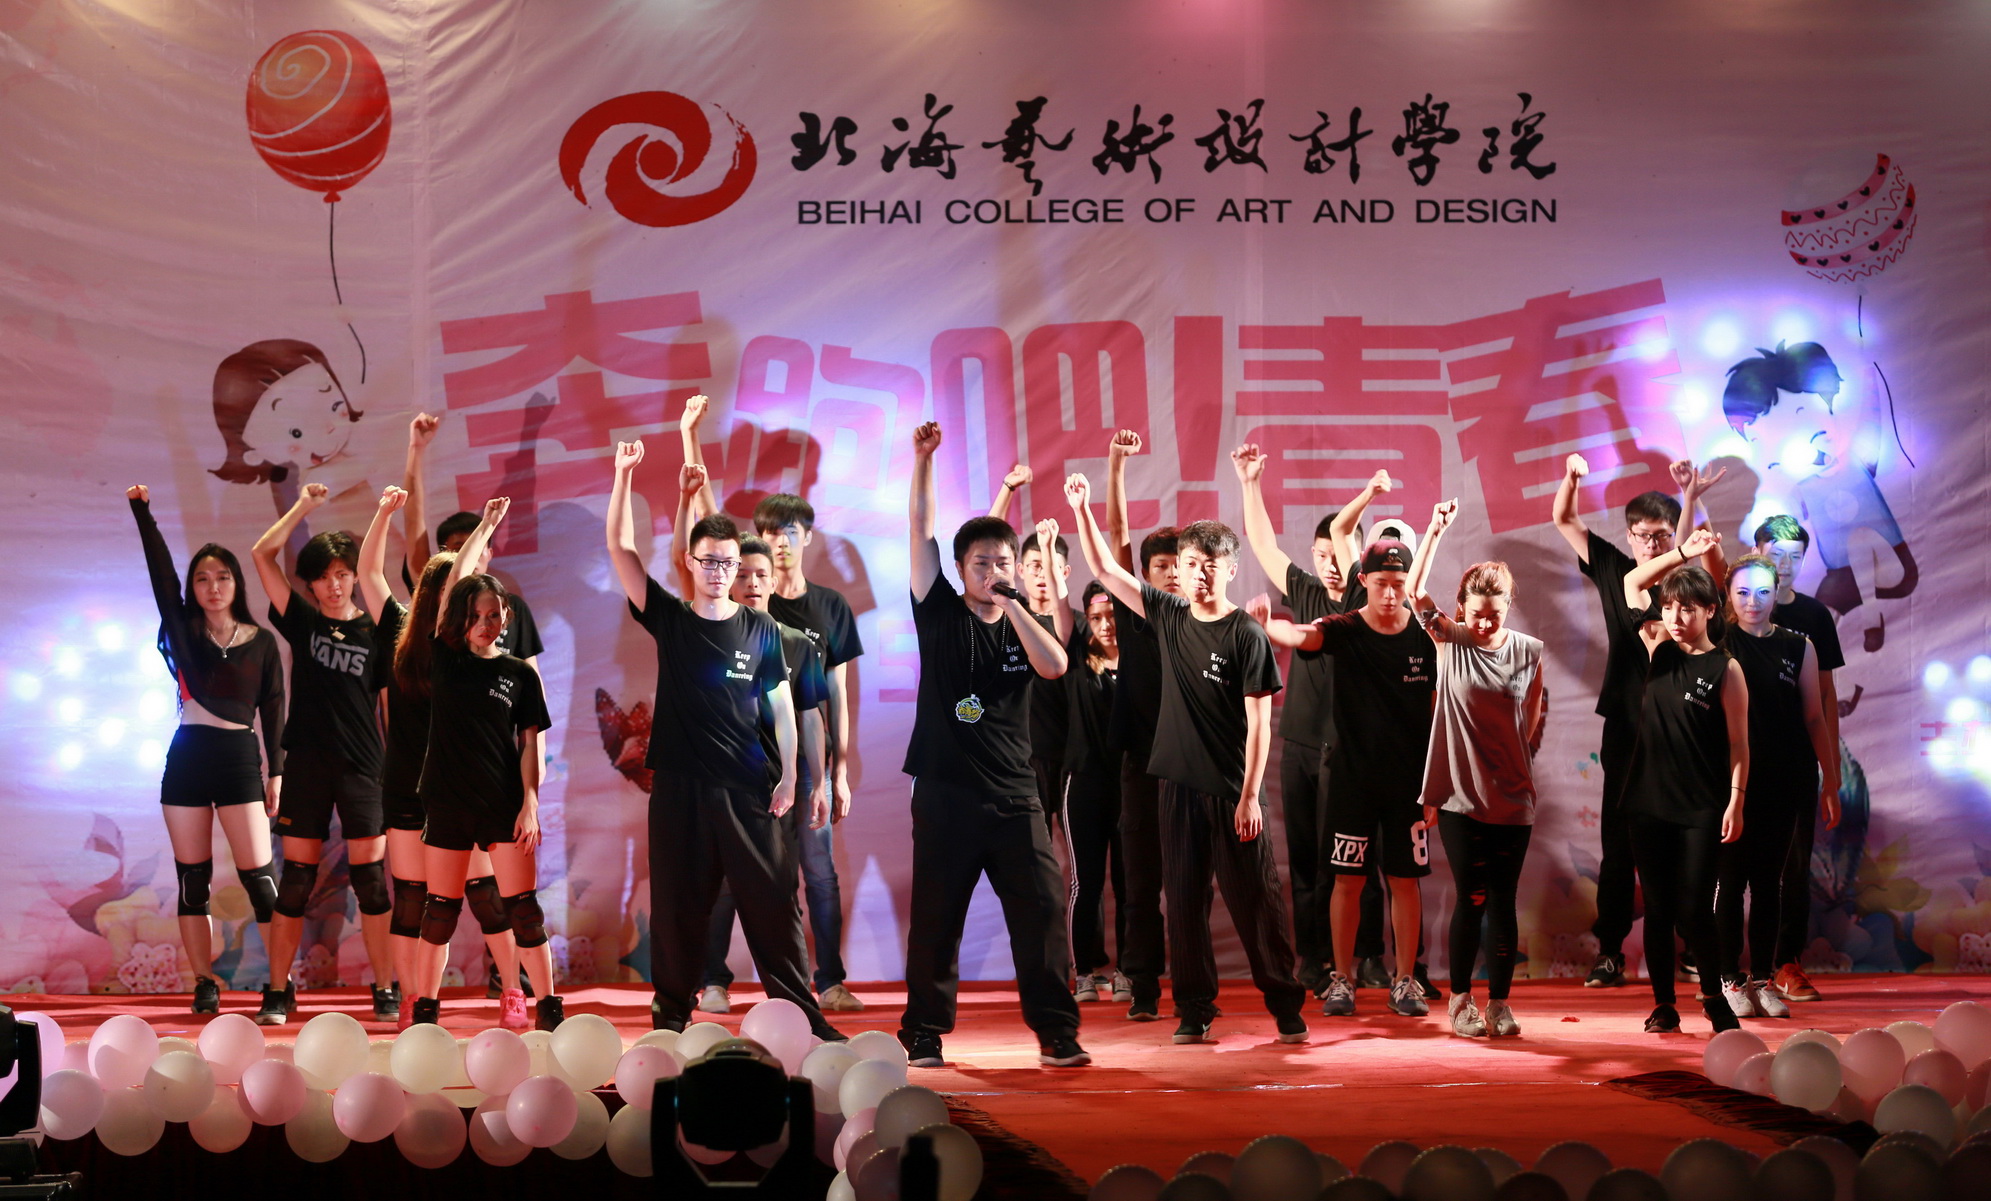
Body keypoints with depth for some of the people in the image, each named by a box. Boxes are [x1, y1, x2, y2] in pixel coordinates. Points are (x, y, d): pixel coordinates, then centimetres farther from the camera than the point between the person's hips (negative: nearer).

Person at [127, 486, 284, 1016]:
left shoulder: (261, 641, 5)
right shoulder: (184, 630, 7)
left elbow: (273, 709, 5)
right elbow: (161, 572, -3)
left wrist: (276, 771, 0)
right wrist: (142, 512, -11)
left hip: (239, 757, -2)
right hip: (187, 757, 2)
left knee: (257, 873, -8)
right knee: (192, 878, 4)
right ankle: (204, 987, 10)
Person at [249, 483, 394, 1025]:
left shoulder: (375, 633, 4)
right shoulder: (303, 623, 7)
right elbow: (262, 554, 2)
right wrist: (303, 505, 4)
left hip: (363, 767, -1)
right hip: (307, 765, 1)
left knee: (370, 879, 0)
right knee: (296, 879, 3)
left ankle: (386, 991, 7)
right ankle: (278, 992, 11)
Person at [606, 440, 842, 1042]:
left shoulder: (761, 629, 5)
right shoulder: (669, 619, 4)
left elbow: (780, 702, 7)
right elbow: (620, 549, -2)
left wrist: (788, 773, -2)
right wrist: (624, 475, -9)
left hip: (748, 788, 0)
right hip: (680, 786, 0)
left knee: (773, 901, -1)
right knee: (677, 905, 5)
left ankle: (801, 1014, 5)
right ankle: (671, 1016, 16)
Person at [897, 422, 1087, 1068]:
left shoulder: (1024, 628, 9)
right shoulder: (940, 614, 5)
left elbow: (1055, 666, -13)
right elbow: (920, 529, -1)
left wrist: (1012, 603, -11)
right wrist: (924, 457, -8)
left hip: (1013, 796, 1)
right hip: (945, 792, -1)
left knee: (1042, 911, -3)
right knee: (935, 918, 4)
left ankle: (1056, 1033, 5)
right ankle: (923, 1034, 15)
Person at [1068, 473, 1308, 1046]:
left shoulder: (1246, 634, -7)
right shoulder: (1168, 616, 7)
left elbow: (1259, 721, -8)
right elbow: (1105, 569, 12)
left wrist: (1250, 795, -13)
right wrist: (1082, 508, 4)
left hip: (1233, 790, -4)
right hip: (1180, 784, 4)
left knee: (1256, 900, 0)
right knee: (1184, 901, 7)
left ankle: (1286, 1004, 11)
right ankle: (1194, 1009, 16)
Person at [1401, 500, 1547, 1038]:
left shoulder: (1530, 651, 1)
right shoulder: (1451, 642, -1)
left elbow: (1535, 721, 10)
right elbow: (1417, 592, -13)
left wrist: (1521, 769, 6)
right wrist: (1436, 530, -20)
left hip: (1512, 798, 1)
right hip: (1460, 795, -1)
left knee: (1502, 902, 6)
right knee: (1472, 898, 1)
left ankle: (1499, 1002, 16)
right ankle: (1460, 1000, 16)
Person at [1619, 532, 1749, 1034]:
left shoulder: (1724, 668, -5)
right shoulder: (1659, 653, 6)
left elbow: (1738, 742, -4)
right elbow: (1632, 582, 9)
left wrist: (1736, 800, -10)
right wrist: (1681, 553, 0)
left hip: (1700, 809, -4)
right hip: (1649, 803, 4)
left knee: (1694, 912, -4)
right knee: (1657, 910, 8)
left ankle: (1714, 996, 16)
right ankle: (1663, 1006, 18)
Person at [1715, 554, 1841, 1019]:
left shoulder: (1798, 646, 5)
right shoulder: (1717, 642, 0)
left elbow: (1814, 718, 7)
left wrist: (1831, 781, 5)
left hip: (1782, 785, 2)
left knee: (1769, 881, 8)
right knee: (1731, 880, 2)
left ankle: (1762, 979, 17)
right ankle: (1729, 980, 11)